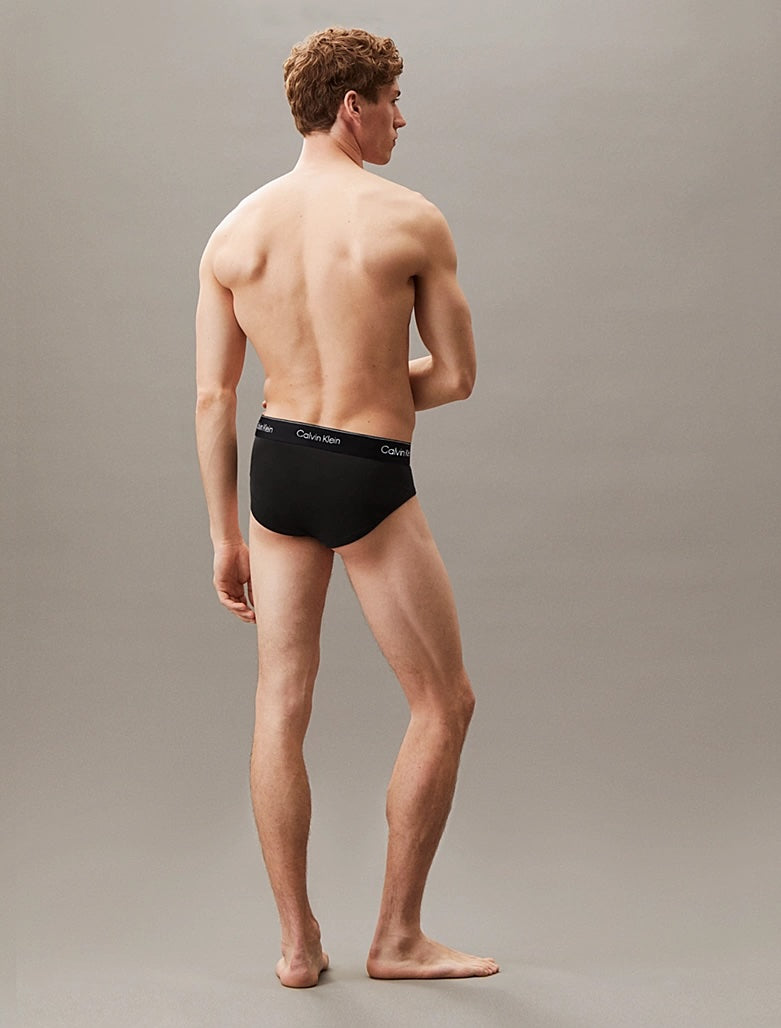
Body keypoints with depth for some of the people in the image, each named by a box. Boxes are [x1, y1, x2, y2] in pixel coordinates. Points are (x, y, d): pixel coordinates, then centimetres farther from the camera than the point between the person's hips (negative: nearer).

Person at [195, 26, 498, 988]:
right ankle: (398, 936, 19)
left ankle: (298, 944, 21)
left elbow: (213, 395, 3)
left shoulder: (233, 232, 3)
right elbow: (457, 376, -5)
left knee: (280, 709, 12)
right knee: (444, 703, 11)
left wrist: (225, 537, 9)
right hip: (369, 478, -5)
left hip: (276, 464, 6)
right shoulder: (411, 220, -9)